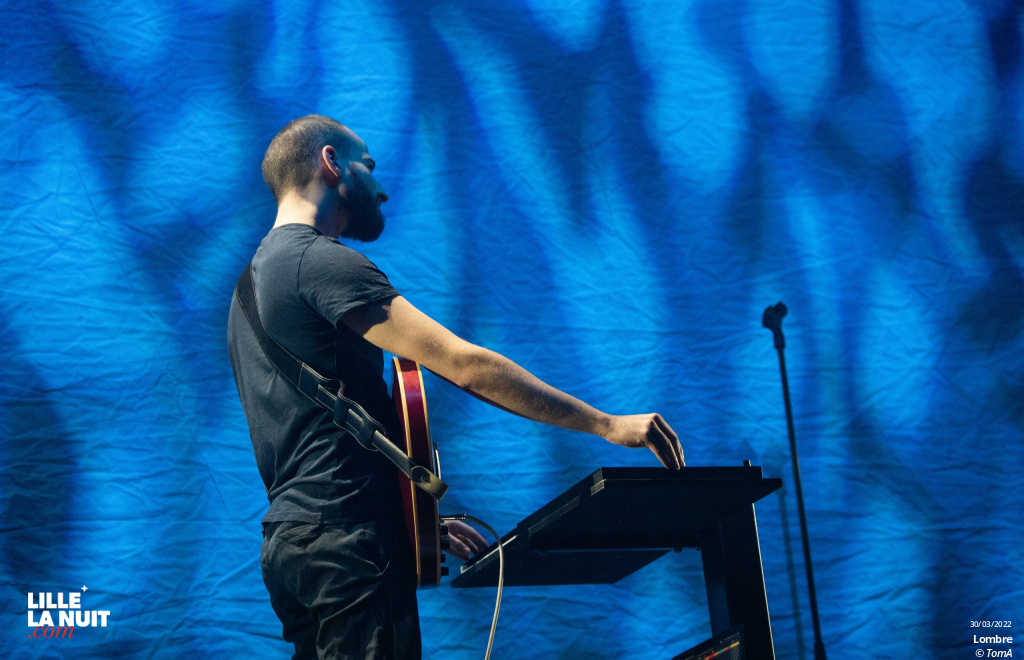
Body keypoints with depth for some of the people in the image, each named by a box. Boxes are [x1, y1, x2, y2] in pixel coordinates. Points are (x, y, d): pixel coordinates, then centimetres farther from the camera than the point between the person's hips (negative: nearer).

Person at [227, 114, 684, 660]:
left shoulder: (256, 278, 23)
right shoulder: (322, 261, -9)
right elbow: (464, 366, -15)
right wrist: (606, 424, -10)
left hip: (290, 541, 10)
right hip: (349, 543, -10)